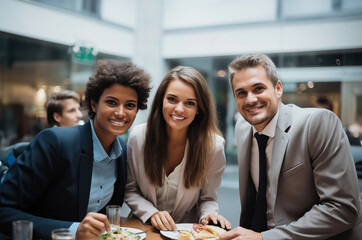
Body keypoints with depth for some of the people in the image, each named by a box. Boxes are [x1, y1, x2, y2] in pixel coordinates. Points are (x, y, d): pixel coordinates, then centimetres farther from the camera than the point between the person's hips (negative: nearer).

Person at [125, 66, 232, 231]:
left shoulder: (213, 145, -12)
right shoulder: (138, 136, -10)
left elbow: (207, 198, 0)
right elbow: (129, 190, 0)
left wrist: (208, 215, -20)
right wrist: (151, 213, -15)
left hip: (187, 231, 1)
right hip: (144, 227, 0)